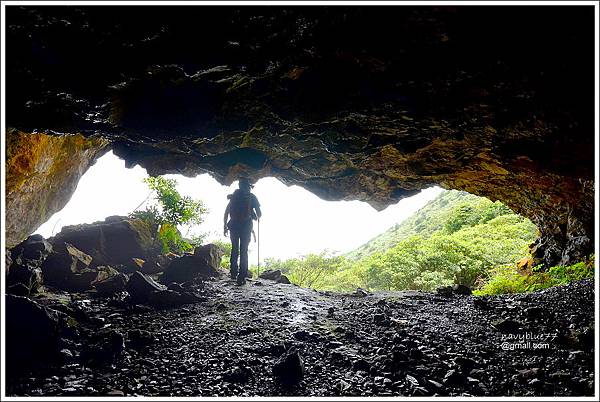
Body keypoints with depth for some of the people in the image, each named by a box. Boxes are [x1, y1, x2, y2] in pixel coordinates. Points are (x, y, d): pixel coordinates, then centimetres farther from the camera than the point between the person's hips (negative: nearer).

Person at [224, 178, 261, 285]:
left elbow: (226, 212, 10)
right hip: (246, 226, -3)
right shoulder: (252, 197, 4)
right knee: (244, 251, -1)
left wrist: (225, 226, 15)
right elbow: (259, 214, 4)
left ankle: (233, 273, 17)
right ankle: (241, 276, -6)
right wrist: (257, 217, 26)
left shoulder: (234, 196, 13)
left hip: (233, 225, 3)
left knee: (234, 249, 18)